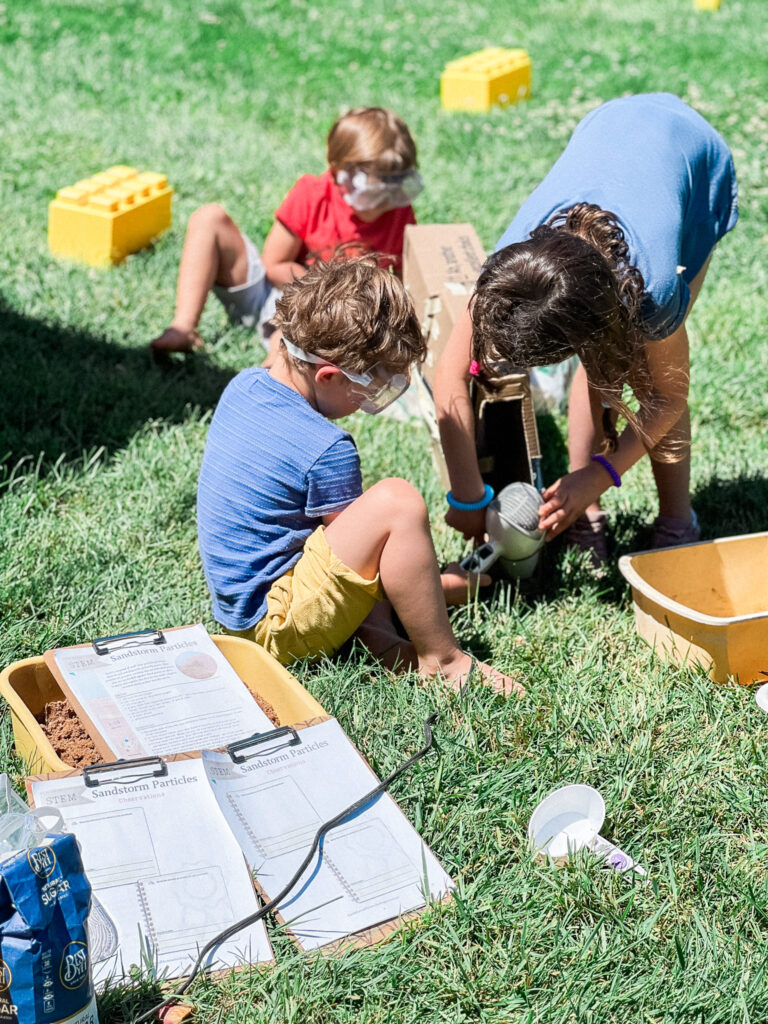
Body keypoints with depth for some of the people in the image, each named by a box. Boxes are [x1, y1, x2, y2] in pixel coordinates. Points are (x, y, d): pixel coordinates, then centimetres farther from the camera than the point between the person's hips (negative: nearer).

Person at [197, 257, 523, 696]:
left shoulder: (244, 385, 4)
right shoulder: (326, 449, -22)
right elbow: (350, 534, -8)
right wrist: (437, 582, 7)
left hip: (239, 605, 10)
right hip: (276, 629, -10)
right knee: (398, 502, -23)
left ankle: (374, 627, 3)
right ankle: (440, 657, -9)